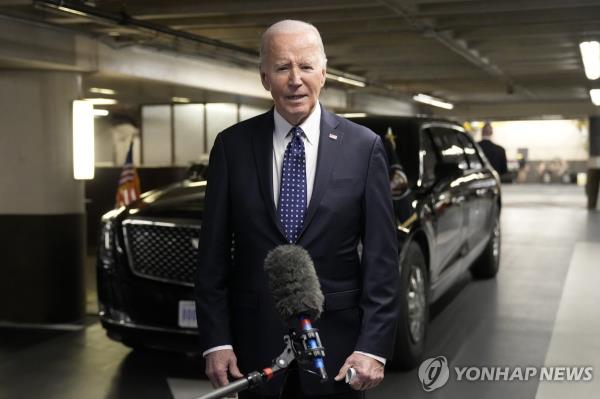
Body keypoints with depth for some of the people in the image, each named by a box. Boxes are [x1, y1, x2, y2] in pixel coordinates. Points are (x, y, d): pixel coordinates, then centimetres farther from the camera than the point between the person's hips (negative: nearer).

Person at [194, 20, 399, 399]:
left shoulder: (364, 146, -3)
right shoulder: (232, 145, -1)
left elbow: (381, 257, -4)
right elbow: (213, 253, 1)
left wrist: (374, 347, -10)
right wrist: (216, 341, -4)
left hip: (336, 340, -1)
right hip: (255, 340, 1)